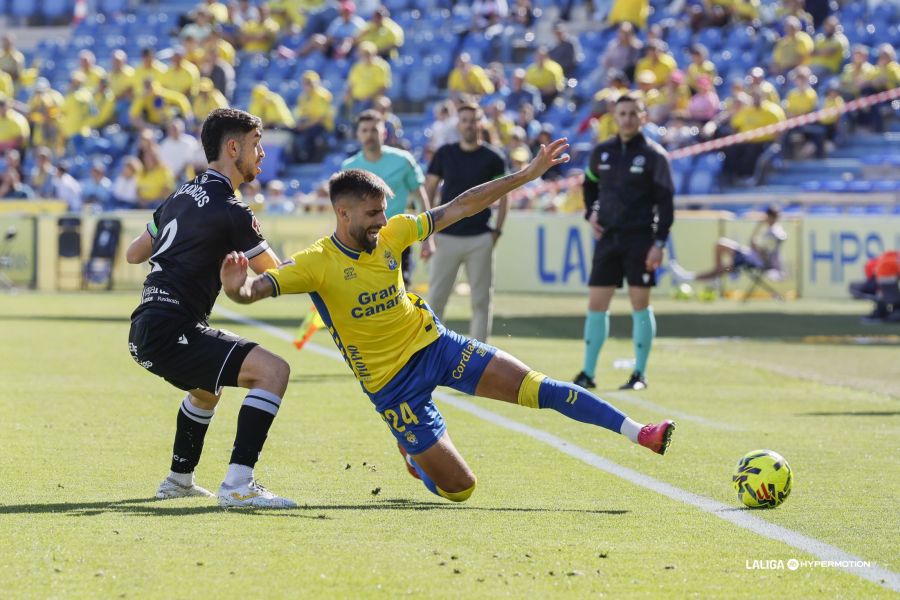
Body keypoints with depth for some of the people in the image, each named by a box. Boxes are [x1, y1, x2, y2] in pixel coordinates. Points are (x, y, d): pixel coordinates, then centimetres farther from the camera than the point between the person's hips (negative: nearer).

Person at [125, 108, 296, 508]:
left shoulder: (182, 197, 16)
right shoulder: (230, 212, -11)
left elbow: (134, 254, 27)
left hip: (143, 332, 10)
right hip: (168, 334, -10)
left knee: (208, 384, 37)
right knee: (272, 370, -18)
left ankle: (179, 478, 45)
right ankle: (237, 485, -25)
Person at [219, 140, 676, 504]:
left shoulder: (390, 235, -4)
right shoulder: (315, 264, -16)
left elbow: (460, 208, 0)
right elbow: (256, 289, -25)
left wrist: (528, 174, -3)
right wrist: (237, 287, -51)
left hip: (435, 345, 4)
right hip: (392, 384, -4)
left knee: (538, 388, -14)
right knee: (459, 489, -3)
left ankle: (638, 433, -9)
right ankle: (414, 454, 31)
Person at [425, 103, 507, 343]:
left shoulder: (492, 157, 1)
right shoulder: (444, 154, 5)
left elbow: (503, 195, 7)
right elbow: (429, 190, 9)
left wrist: (497, 230, -2)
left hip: (480, 239, -1)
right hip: (447, 237, 1)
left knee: (481, 299, 1)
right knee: (436, 297, -1)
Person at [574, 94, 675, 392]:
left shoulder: (654, 155, -5)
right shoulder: (601, 152, 8)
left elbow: (665, 201, -6)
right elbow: (589, 184, 25)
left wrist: (659, 243, -13)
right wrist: (591, 213, 6)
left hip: (640, 238, -4)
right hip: (607, 236, 4)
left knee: (640, 305, -1)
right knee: (596, 305, 2)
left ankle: (639, 374, 7)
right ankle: (587, 374, 7)